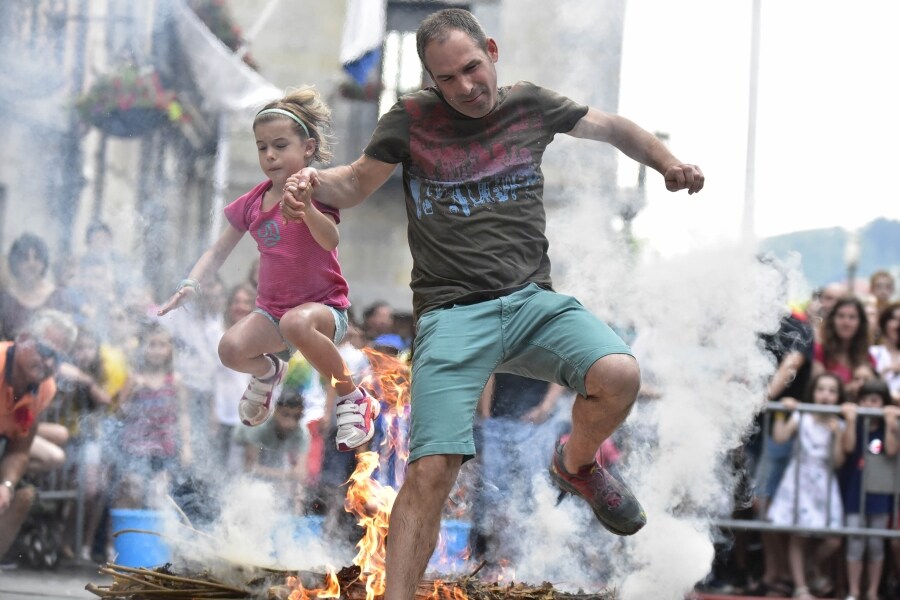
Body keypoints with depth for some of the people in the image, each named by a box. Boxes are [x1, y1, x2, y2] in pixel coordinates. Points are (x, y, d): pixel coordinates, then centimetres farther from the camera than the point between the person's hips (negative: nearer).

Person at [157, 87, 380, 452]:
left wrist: (304, 204, -46)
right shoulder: (253, 203, 6)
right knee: (231, 348, -25)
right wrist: (190, 286, -2)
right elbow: (219, 251, 14)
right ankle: (268, 371, 15)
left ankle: (353, 399, -22)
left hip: (324, 305, -5)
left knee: (296, 323, -42)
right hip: (271, 309, 5)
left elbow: (330, 240, -29)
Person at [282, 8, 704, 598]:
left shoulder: (529, 104, 11)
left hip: (533, 300, 2)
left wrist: (669, 163, 6)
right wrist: (312, 182, -7)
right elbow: (356, 183, 15)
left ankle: (577, 463, 9)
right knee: (432, 469, -18)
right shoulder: (412, 118, 6)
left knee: (619, 375, -26)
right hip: (452, 312, -2)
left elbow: (612, 128, 23)